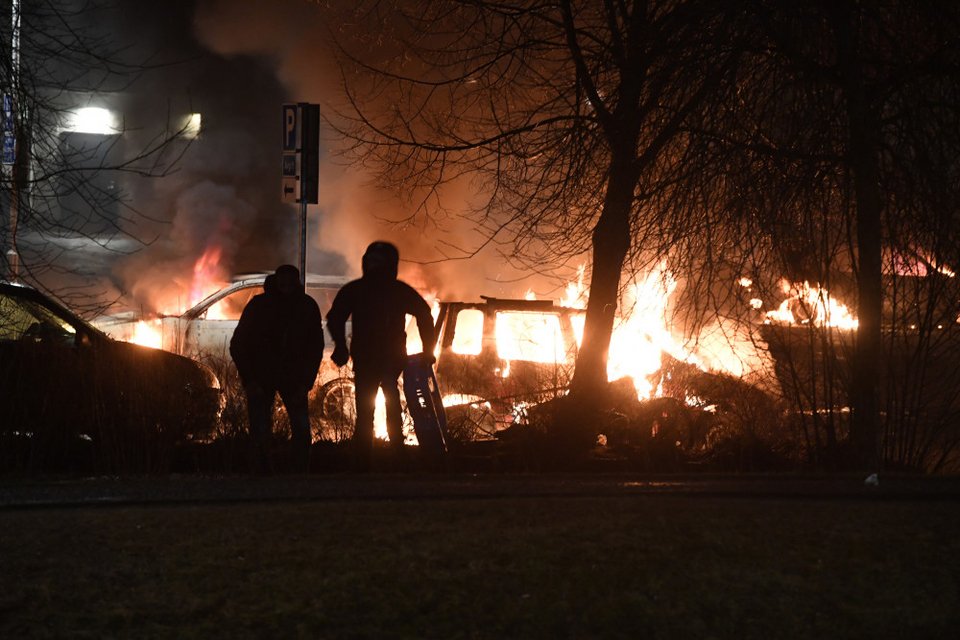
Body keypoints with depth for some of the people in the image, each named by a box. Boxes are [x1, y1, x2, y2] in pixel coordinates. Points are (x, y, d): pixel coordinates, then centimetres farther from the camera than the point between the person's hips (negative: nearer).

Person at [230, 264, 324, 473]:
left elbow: (316, 347, 0)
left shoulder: (308, 307, -9)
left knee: (302, 430, -11)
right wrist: (249, 381, -15)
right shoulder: (258, 306, -13)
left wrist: (306, 383, -10)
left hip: (293, 376, 2)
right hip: (260, 376, -2)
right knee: (261, 433, -10)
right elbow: (238, 345, -7)